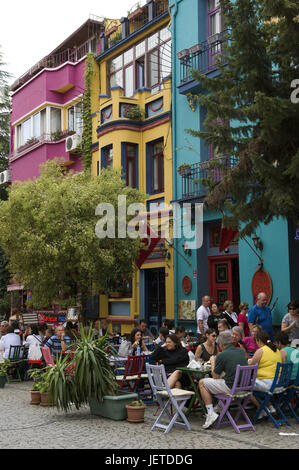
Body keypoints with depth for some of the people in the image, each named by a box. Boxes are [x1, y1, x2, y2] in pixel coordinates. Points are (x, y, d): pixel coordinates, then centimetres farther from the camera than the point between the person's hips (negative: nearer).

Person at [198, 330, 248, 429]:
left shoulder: (221, 355, -13)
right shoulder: (241, 351, 7)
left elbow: (215, 376, -2)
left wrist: (212, 362, 14)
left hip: (232, 387, -7)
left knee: (202, 383, 8)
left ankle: (211, 413, 3)